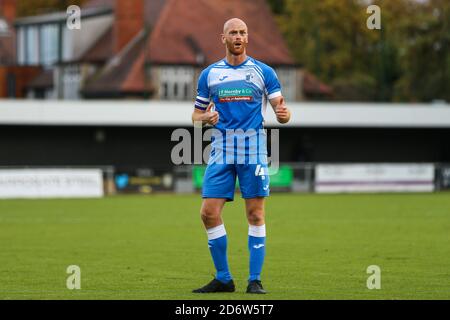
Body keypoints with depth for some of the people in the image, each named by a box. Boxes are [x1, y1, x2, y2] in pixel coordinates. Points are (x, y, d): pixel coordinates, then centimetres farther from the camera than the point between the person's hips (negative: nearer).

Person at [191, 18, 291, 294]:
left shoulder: (263, 72, 3)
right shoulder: (209, 74, 9)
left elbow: (281, 110, 1)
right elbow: (197, 115, 15)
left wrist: (284, 114, -23)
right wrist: (206, 118, -8)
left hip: (253, 151, -2)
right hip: (222, 152, 2)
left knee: (256, 215, -2)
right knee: (209, 213, -4)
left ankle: (255, 280, 5)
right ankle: (223, 279, 8)